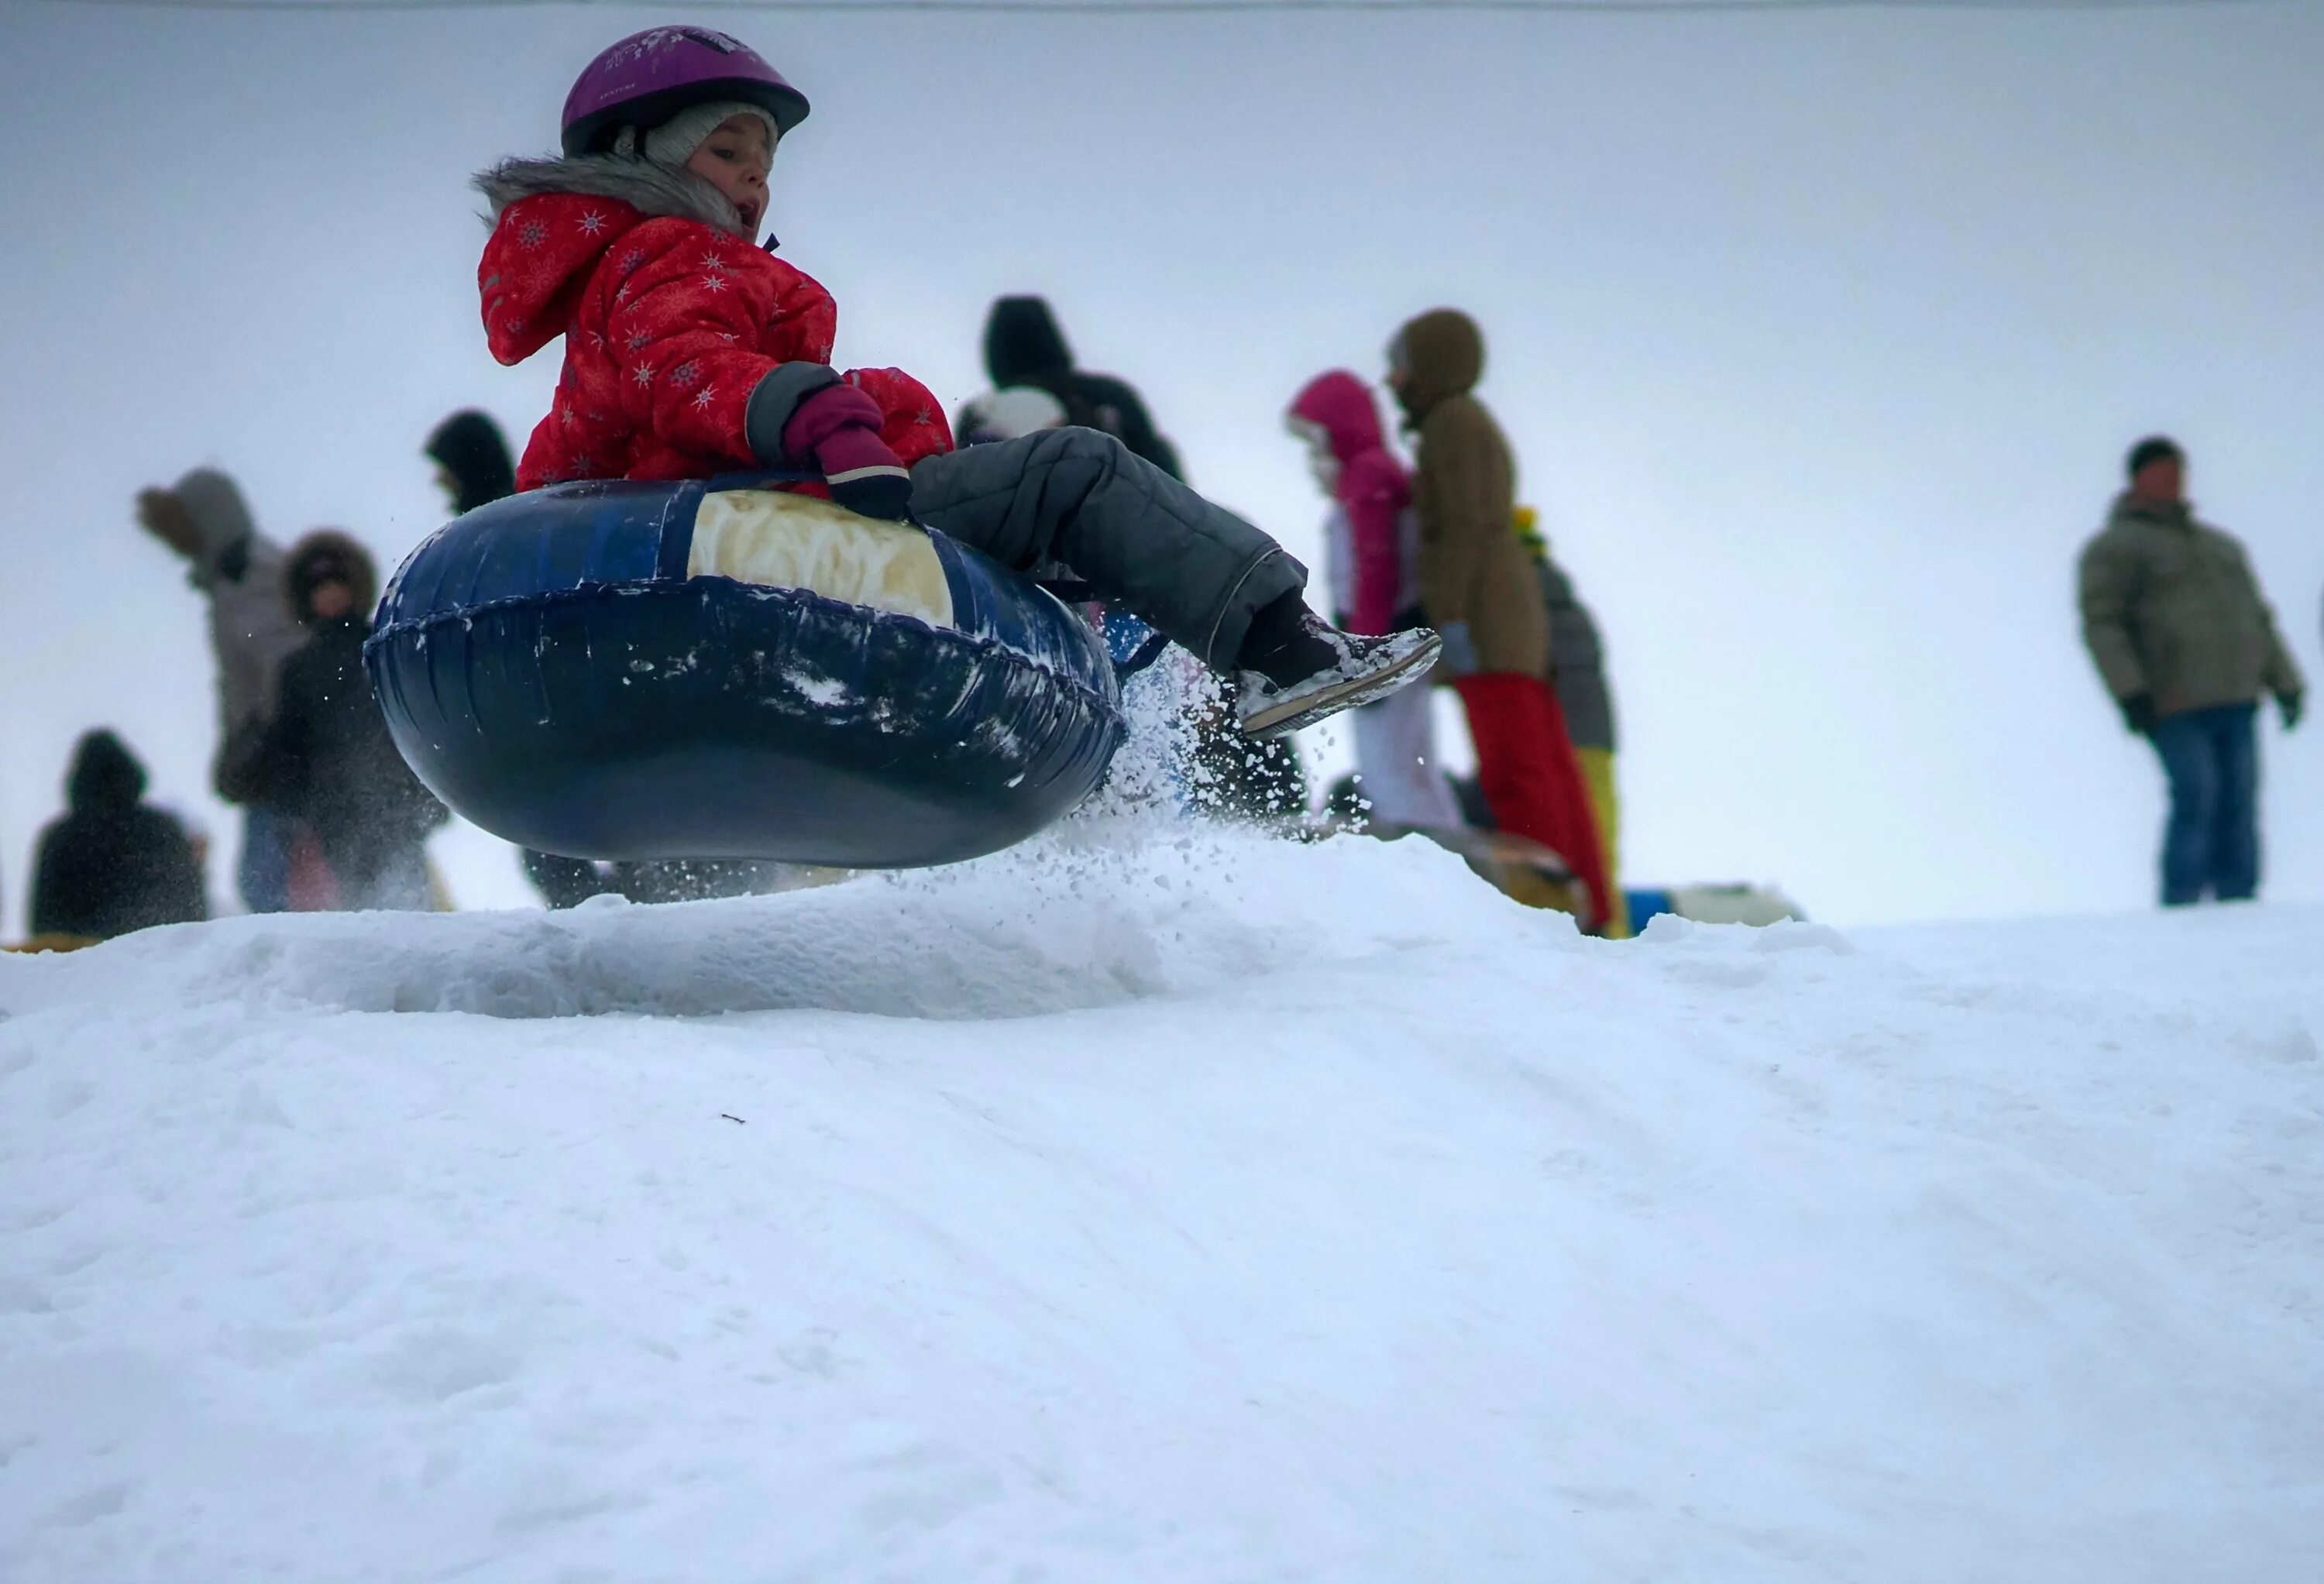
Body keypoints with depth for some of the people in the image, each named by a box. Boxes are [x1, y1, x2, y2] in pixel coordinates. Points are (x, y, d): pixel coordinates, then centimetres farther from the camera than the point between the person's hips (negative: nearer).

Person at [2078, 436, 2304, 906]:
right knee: (2197, 800, -16)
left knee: (2239, 804, 0)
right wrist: (2129, 692, -18)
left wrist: (2285, 684, 19)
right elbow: (2102, 624, -7)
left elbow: (2258, 618, 27)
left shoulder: (2221, 545, 25)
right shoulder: (2116, 547, 3)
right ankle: (2181, 911, -14)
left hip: (2237, 703, 6)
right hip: (2176, 706, -6)